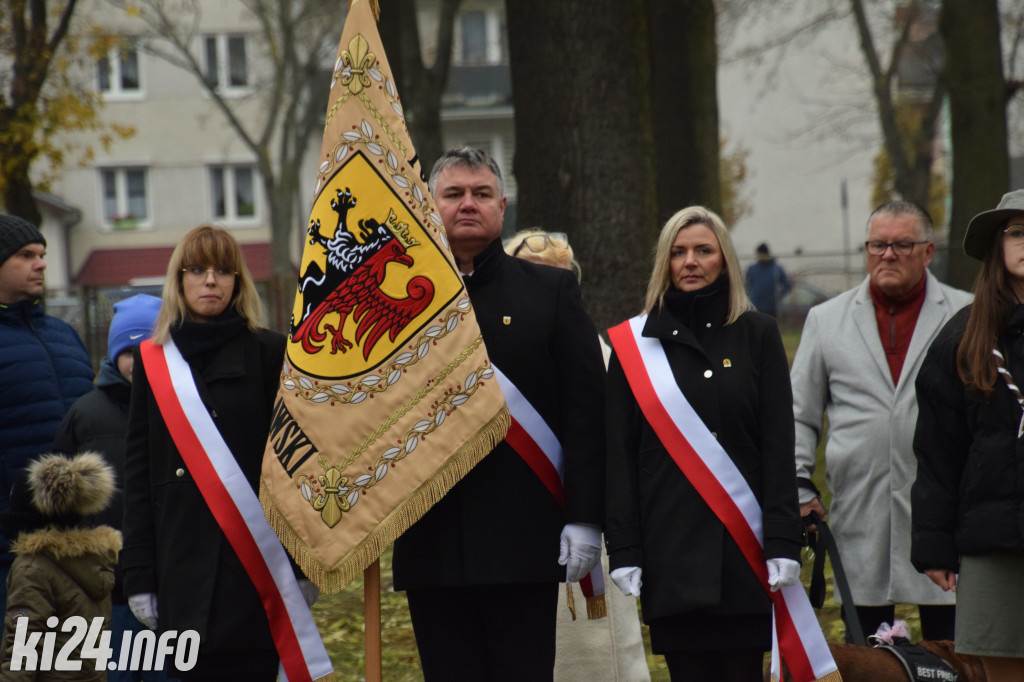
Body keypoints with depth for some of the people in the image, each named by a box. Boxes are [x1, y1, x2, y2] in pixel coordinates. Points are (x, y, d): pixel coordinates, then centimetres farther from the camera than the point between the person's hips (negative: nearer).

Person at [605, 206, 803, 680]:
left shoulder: (757, 334, 7)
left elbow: (779, 445, 2)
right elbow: (619, 455, 5)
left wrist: (783, 543, -7)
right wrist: (623, 551, -3)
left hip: (744, 541, 0)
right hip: (671, 547, 0)